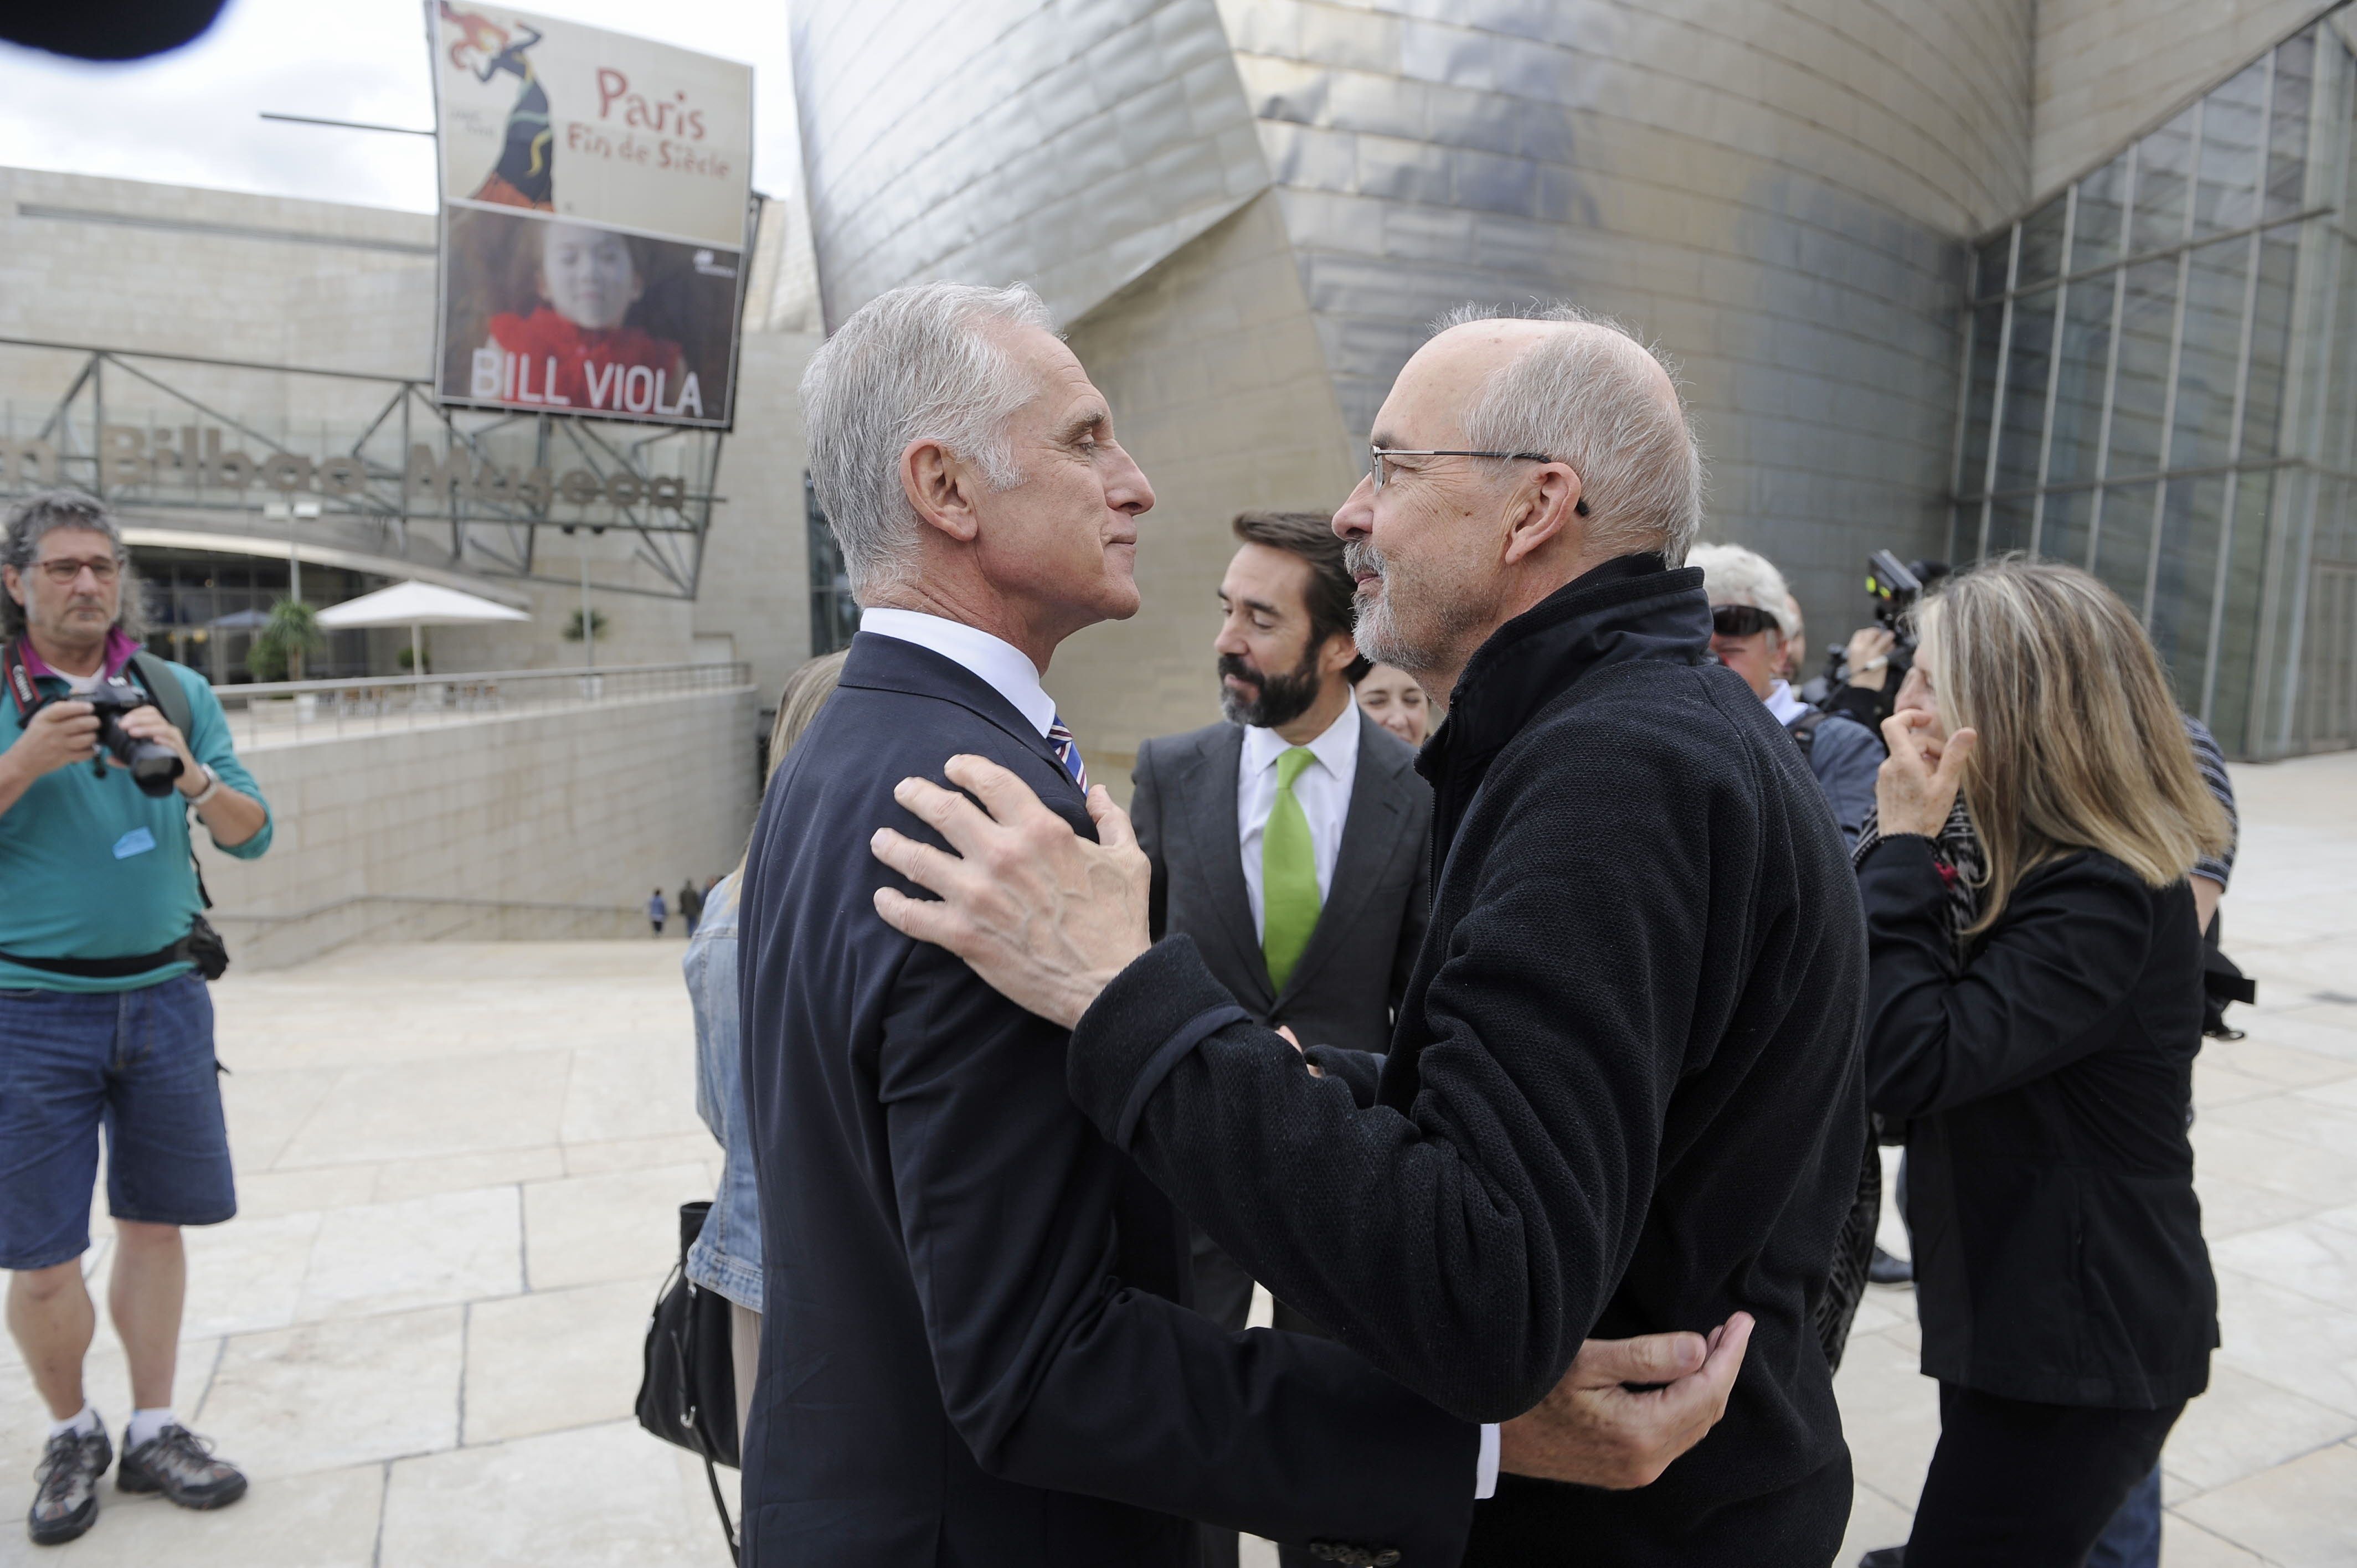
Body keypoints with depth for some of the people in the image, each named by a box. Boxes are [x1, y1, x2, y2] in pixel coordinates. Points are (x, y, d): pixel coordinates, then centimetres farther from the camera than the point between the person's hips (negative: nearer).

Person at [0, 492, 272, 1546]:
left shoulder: (176, 692, 5)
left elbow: (252, 836, 1)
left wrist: (190, 775, -17)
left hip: (164, 996, 2)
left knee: (154, 1222, 11)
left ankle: (153, 1434, 27)